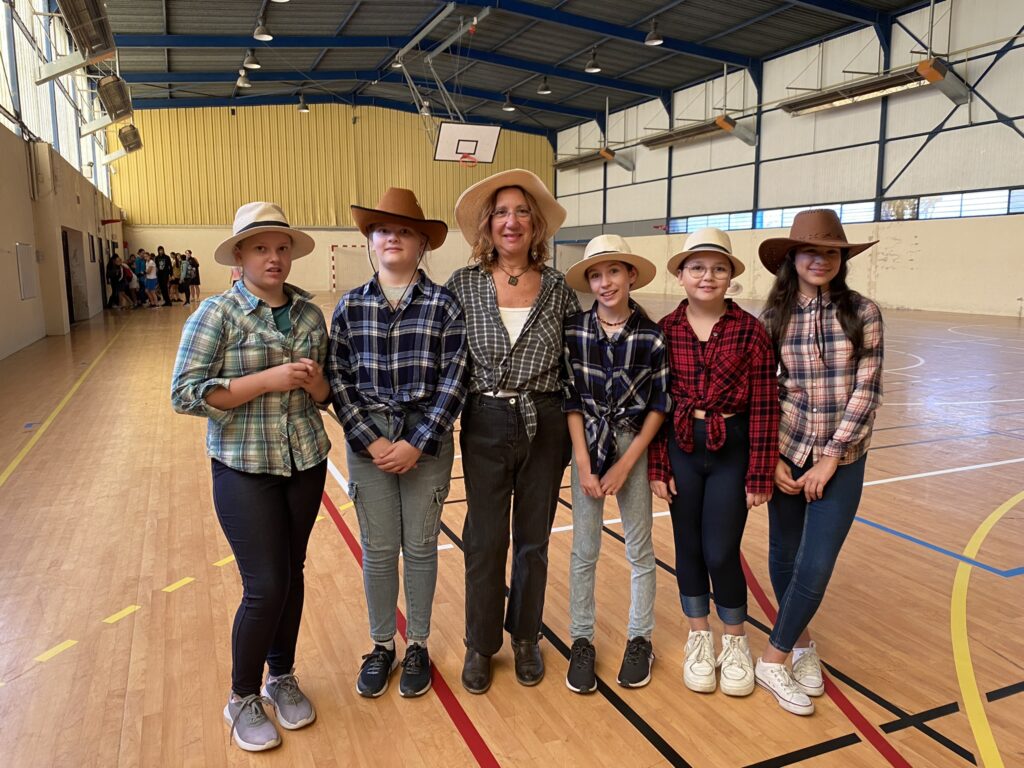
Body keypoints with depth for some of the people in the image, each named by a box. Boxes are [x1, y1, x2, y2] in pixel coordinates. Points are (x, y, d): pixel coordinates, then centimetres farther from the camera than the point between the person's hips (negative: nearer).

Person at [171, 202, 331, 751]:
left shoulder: (310, 312, 4)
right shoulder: (217, 314, -9)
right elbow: (186, 394, -15)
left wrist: (314, 381, -12)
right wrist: (268, 380, -21)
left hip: (306, 463, 4)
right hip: (243, 469, -4)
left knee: (291, 576, 13)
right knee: (265, 587, -3)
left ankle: (281, 677, 35)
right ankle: (242, 698, 22)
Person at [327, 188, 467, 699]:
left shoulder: (443, 304, -5)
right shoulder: (350, 306, 2)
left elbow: (453, 380, -9)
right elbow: (338, 379, -1)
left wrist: (418, 444, -14)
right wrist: (371, 441, -11)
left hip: (427, 443, -1)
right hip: (368, 443, 2)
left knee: (420, 548, 10)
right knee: (377, 550, 11)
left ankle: (417, 647, 30)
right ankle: (381, 646, 31)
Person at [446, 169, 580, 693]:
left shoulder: (557, 287, 0)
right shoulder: (464, 284, -2)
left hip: (544, 424, 1)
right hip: (486, 424, -1)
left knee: (534, 539, 14)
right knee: (485, 541, 7)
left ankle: (526, 638, 33)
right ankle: (480, 645, 28)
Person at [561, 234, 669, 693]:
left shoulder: (652, 335, -8)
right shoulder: (574, 331, -6)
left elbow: (659, 404, -4)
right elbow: (571, 399, -4)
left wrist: (626, 464, -8)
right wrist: (584, 464, -8)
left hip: (634, 446, 0)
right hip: (586, 444, 1)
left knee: (639, 548, 11)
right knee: (584, 551, 7)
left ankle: (639, 640, 29)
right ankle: (581, 641, 24)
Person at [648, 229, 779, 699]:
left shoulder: (750, 331, -7)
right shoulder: (665, 331, -3)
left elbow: (764, 407, -7)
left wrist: (760, 475, -7)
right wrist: (657, 466, -2)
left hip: (732, 451, -2)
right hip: (681, 450, 2)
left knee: (721, 553, 1)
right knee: (688, 548, 12)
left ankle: (735, 643, 28)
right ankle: (698, 640, 33)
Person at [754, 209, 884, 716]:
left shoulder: (862, 313, -6)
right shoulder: (772, 318, 0)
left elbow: (866, 392, -9)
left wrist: (829, 460, -11)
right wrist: (771, 458, -4)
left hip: (841, 460, -2)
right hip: (786, 453, 2)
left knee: (814, 570, -4)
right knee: (783, 560, 11)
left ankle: (774, 657, 16)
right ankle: (801, 644, 35)